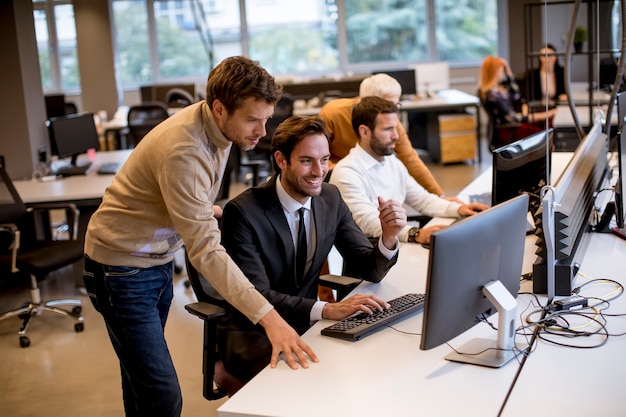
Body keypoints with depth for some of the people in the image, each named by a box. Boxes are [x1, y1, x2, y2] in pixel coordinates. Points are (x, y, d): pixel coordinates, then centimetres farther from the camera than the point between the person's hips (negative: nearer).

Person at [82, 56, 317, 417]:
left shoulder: (218, 126, -5)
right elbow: (205, 250, -35)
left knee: (143, 376, 21)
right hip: (123, 268, -8)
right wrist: (268, 317, -40)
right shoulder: (183, 152, -31)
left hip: (159, 259, 9)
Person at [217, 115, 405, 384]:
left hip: (305, 325, 6)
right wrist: (326, 310, -37)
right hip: (254, 334, -5)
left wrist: (388, 238, -20)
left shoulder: (331, 199, 0)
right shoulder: (242, 212, -18)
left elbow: (369, 271, 3)